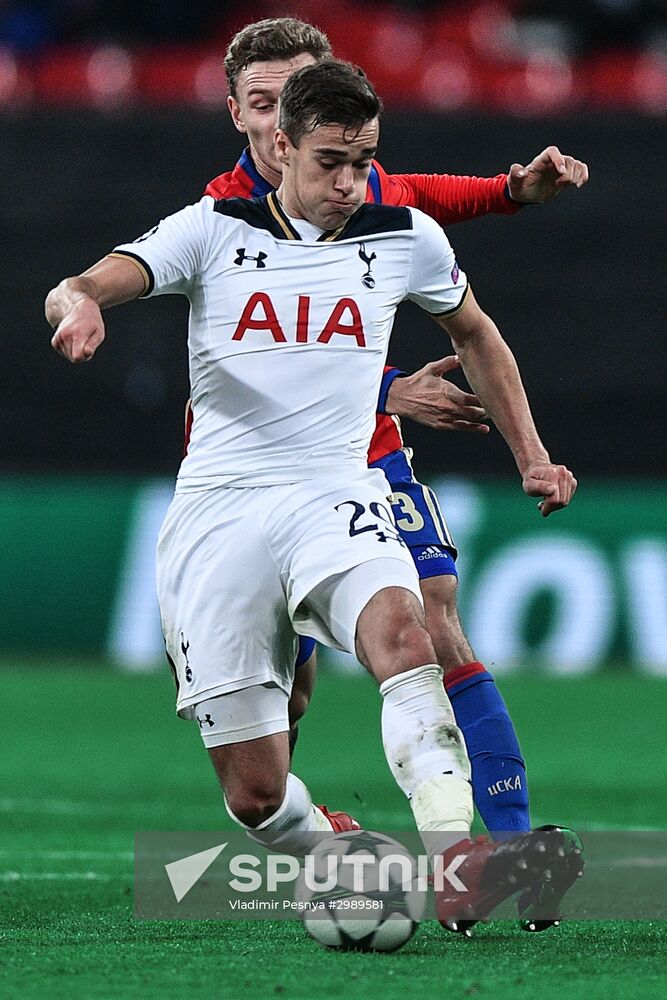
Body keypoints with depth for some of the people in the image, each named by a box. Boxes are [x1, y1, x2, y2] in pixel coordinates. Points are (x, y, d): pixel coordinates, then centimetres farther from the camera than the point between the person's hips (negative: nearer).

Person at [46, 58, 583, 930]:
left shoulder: (405, 238, 8)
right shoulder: (214, 230, 3)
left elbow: (474, 335, 28)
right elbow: (74, 291, -8)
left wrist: (531, 456, 24)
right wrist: (80, 303, -33)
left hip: (336, 495, 0)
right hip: (218, 507, 0)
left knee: (400, 628, -36)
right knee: (255, 794, -6)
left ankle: (456, 860, -50)